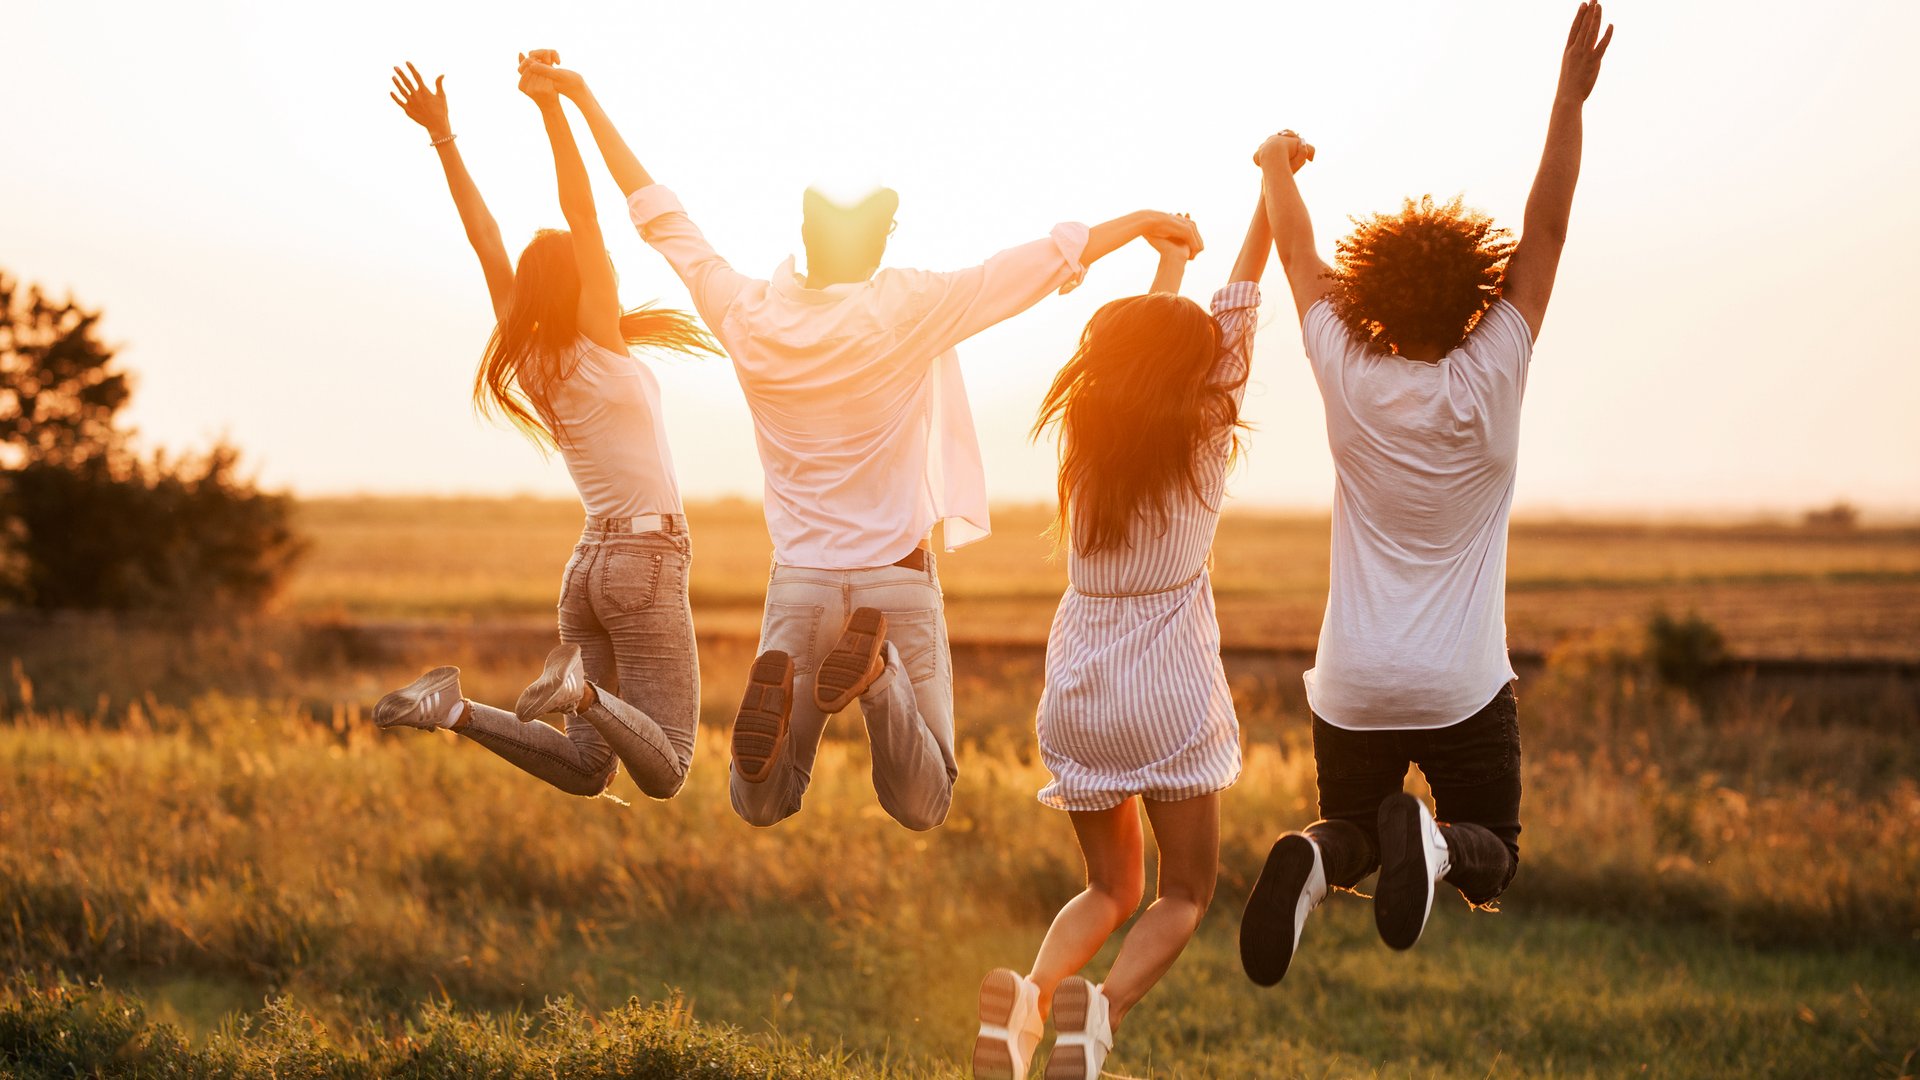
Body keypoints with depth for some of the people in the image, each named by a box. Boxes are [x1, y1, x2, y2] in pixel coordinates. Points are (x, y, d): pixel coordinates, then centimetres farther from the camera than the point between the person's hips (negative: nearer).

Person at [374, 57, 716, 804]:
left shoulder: (532, 361, 7)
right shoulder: (599, 346, -8)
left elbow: (485, 238, 8)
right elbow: (580, 214, -15)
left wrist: (443, 137, 9)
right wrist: (552, 109, -19)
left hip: (591, 564, 7)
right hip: (646, 558, -7)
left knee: (585, 770, 6)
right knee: (664, 775, -8)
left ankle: (456, 709, -11)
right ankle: (581, 686, -30)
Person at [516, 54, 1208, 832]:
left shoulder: (749, 318, -6)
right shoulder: (910, 310, -12)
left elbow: (658, 216, 5)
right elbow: (1053, 258, -5)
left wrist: (583, 100, 13)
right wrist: (1139, 223, 11)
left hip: (800, 584, 2)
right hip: (898, 583, -2)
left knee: (761, 806, 9)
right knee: (920, 809, 5)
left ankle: (777, 691, -24)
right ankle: (878, 671, -24)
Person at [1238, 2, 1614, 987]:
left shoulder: (1350, 381, -9)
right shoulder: (1487, 385, -12)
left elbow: (1300, 255, 8)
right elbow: (1547, 229, -8)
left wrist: (1278, 169, 25)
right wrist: (1570, 100, -4)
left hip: (1352, 686, 2)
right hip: (1462, 686, -2)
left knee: (1351, 833, 20)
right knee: (1492, 858, 13)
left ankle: (1320, 857, -19)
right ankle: (1432, 843, -24)